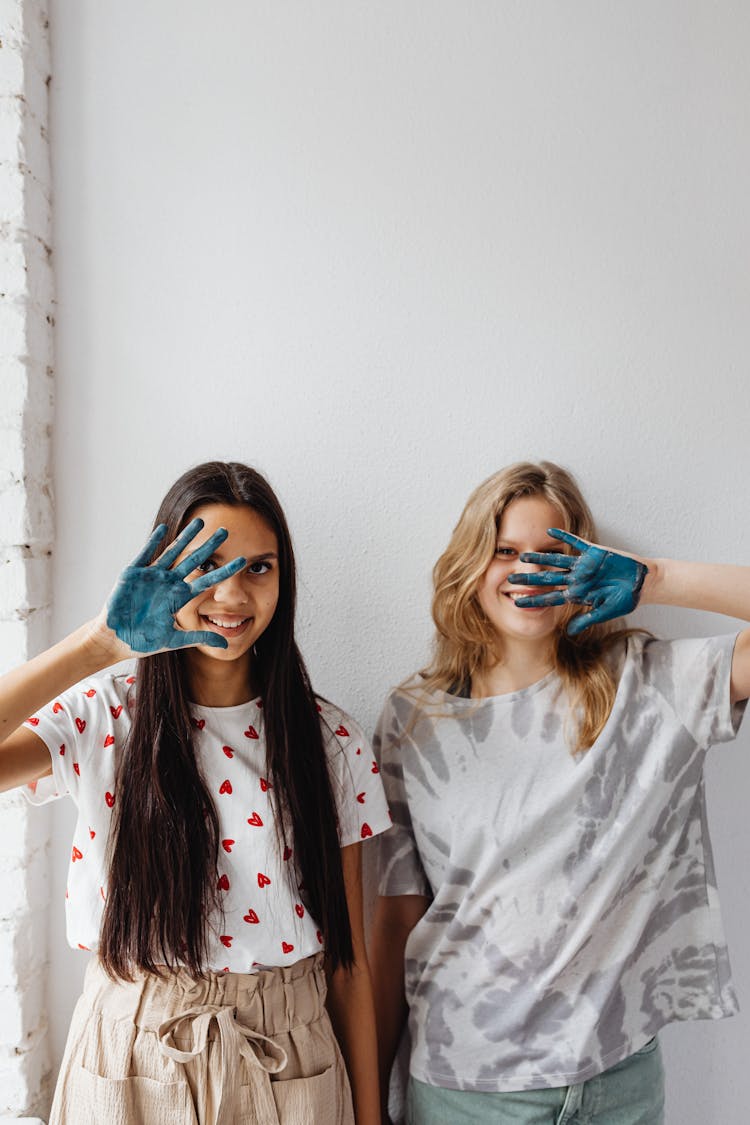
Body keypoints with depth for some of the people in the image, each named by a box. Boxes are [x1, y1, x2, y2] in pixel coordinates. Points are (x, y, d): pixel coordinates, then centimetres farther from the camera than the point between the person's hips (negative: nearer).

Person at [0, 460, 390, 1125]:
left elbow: (349, 957, -2)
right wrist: (103, 643, -31)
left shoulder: (329, 741, -6)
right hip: (130, 1067, 0)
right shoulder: (102, 715, -10)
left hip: (291, 1066, 1)